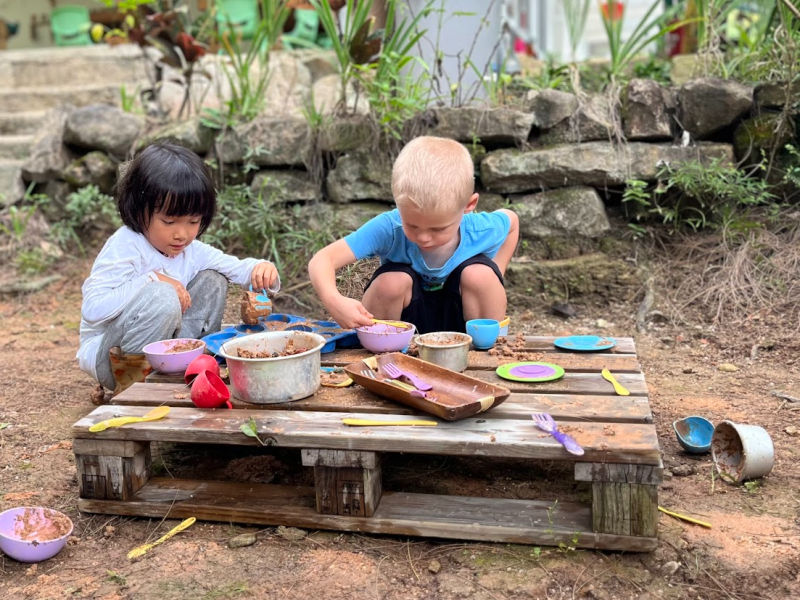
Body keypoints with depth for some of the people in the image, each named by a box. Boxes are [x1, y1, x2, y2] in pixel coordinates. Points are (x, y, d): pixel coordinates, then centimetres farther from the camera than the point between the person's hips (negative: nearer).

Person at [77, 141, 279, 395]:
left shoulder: (192, 251, 1)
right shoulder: (125, 247, -22)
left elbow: (235, 267, 4)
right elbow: (92, 309, -31)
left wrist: (261, 269, -21)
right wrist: (151, 279, -31)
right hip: (105, 354, -7)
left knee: (212, 280, -2)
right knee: (162, 297, -34)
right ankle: (131, 375, -16)